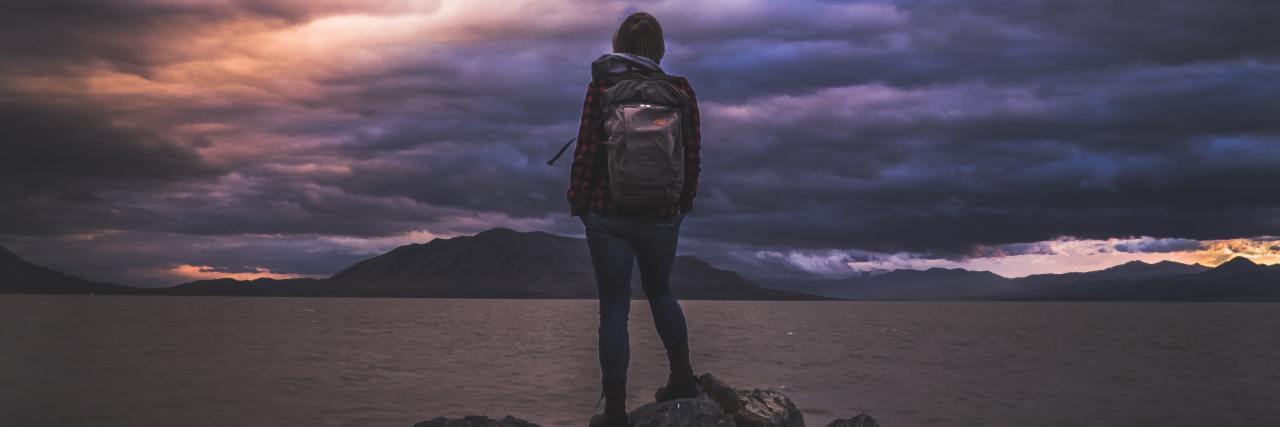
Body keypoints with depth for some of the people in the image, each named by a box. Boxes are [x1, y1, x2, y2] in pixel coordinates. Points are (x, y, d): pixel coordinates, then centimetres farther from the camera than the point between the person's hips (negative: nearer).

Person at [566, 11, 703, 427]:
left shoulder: (602, 86, -7)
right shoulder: (681, 90, -2)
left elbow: (586, 151, -8)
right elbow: (692, 155, 2)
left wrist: (578, 202, 4)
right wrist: (685, 202, 15)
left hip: (608, 215, -2)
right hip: (663, 216, 2)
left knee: (614, 309, 4)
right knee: (660, 292, 27)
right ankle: (682, 377, 31)